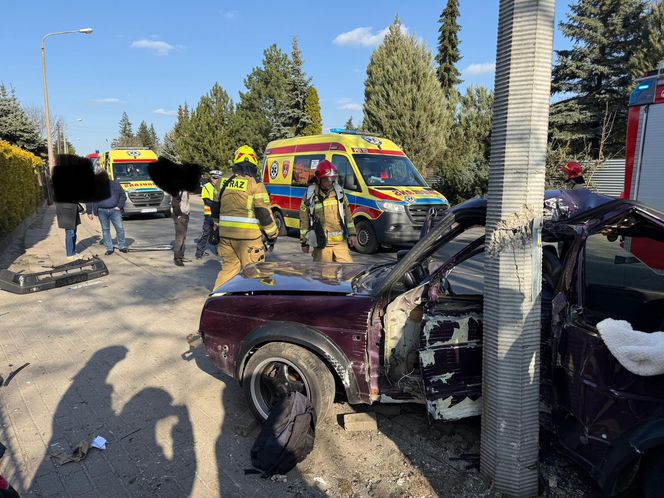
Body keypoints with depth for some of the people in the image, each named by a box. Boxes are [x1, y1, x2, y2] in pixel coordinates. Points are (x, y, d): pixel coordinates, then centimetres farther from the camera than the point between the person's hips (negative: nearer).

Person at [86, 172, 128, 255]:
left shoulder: (115, 184, 4)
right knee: (105, 230, 5)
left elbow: (123, 195, 8)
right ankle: (109, 248, 12)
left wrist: (119, 206, -3)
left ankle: (122, 246, 12)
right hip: (102, 211, 0)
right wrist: (89, 212, 4)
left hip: (114, 210, 0)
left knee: (120, 228, -2)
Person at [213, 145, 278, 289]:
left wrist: (216, 228, 30)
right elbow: (264, 212, -9)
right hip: (247, 236, -5)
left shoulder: (223, 182, 9)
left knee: (228, 267, 18)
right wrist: (272, 234, 1)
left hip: (225, 234, 6)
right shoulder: (255, 184, -9)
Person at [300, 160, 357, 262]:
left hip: (340, 241, 3)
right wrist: (304, 241, 2)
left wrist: (352, 233, 8)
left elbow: (347, 214, 12)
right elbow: (304, 220, 2)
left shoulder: (339, 191, 6)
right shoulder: (310, 195, -3)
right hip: (321, 243, -3)